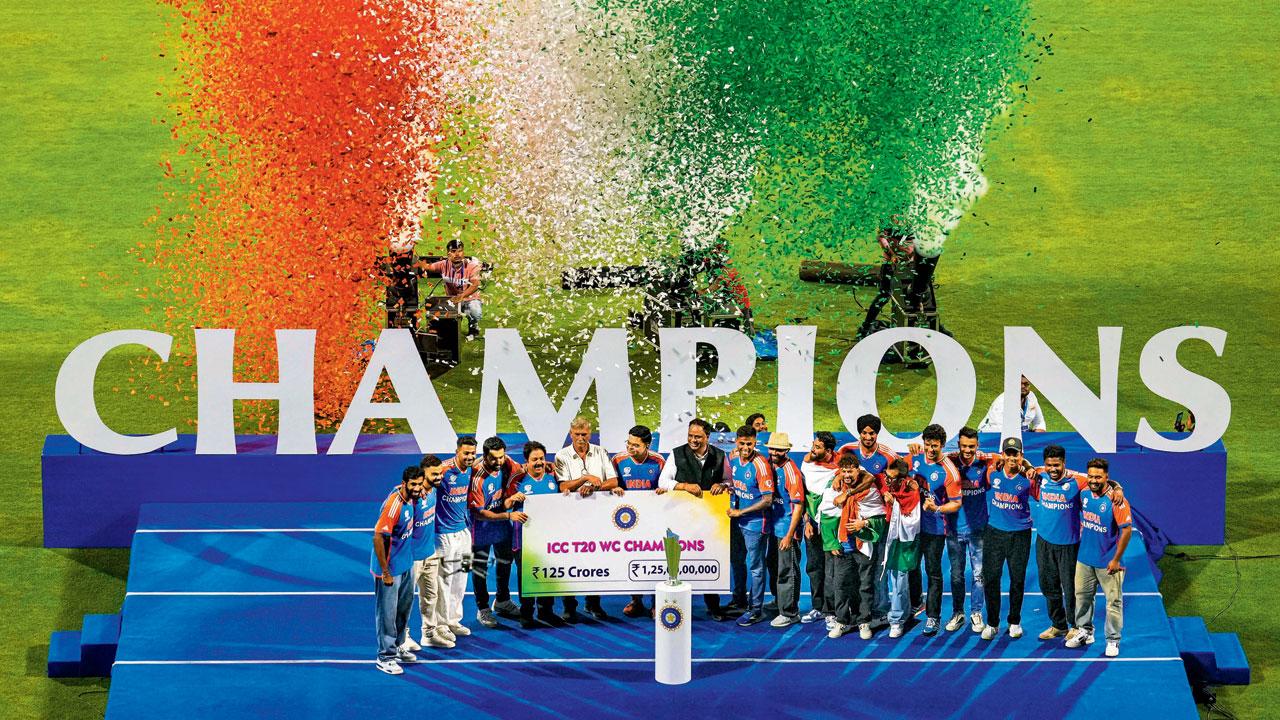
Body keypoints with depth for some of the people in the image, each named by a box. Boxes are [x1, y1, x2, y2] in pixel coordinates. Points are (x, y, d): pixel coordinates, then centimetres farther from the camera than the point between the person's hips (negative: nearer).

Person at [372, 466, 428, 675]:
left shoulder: (410, 498, -3)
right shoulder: (393, 505, -28)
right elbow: (378, 538, -26)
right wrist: (385, 573, -23)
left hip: (406, 565, 9)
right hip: (391, 569, -9)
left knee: (404, 608, 21)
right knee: (388, 613, 1)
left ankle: (397, 647, 37)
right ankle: (385, 657, 11)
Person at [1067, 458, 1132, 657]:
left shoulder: (1115, 500, -18)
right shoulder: (1084, 495, 1)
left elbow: (1127, 529, -16)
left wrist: (1116, 559, -15)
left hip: (1108, 563, -6)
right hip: (1084, 559, 6)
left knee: (1114, 601, 1)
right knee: (1082, 596, 16)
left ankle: (1113, 640, 12)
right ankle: (1084, 631, 33)